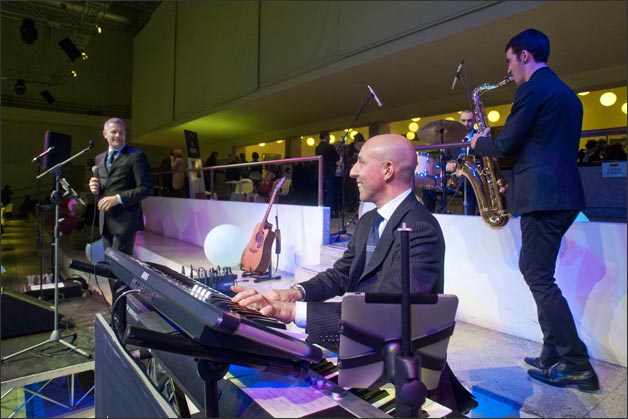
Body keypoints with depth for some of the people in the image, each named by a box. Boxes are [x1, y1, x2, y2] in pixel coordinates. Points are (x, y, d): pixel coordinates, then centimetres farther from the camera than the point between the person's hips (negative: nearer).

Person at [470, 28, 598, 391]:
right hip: (564, 195, 10)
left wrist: (479, 142, 9)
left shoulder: (533, 89, -9)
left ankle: (577, 365, 3)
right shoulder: (567, 93, 21)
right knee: (535, 270, 14)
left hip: (542, 197, -10)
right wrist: (514, 181, 24)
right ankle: (554, 355, 20)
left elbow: (506, 145, -12)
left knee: (539, 277, -4)